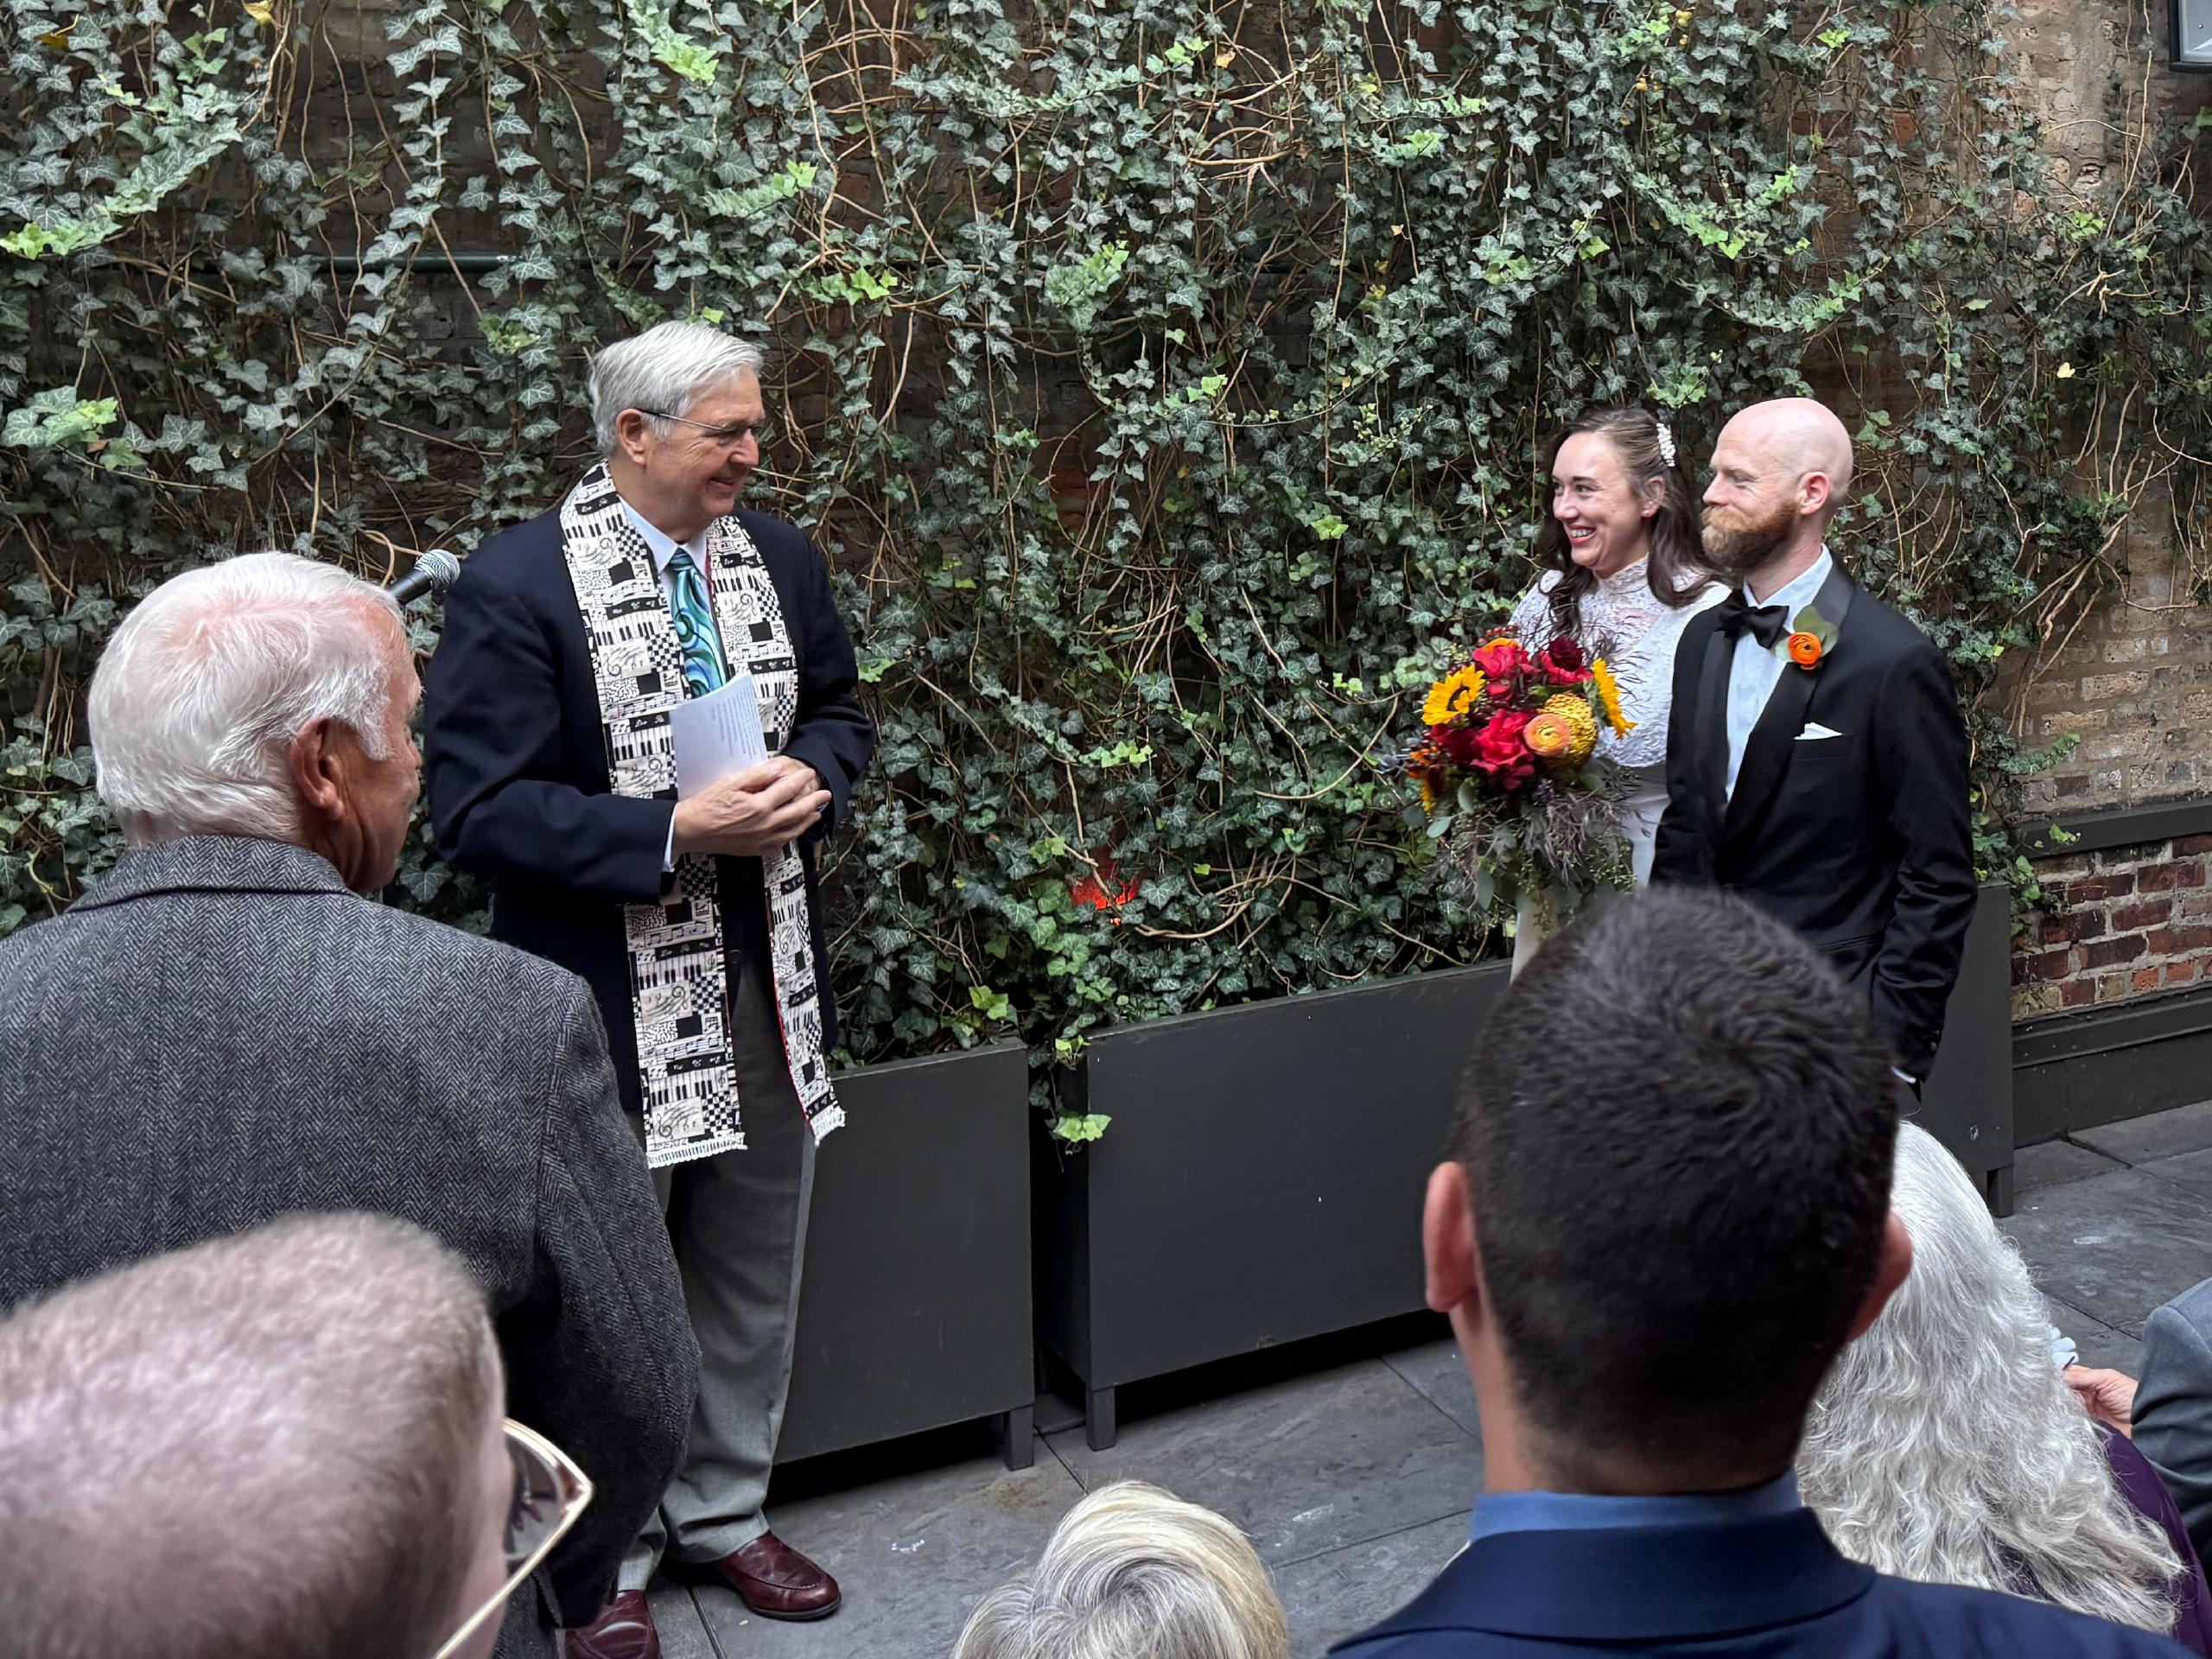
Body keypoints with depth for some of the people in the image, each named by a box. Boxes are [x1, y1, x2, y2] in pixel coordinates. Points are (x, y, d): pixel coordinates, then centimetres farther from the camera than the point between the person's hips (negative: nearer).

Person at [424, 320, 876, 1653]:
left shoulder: (780, 557, 5)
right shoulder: (516, 586, -13)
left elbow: (839, 709, 16)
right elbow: (480, 809, -17)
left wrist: (811, 777, -7)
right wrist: (674, 831, -25)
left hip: (767, 982, 6)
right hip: (611, 995, -5)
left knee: (755, 1276, 18)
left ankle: (723, 1514, 40)